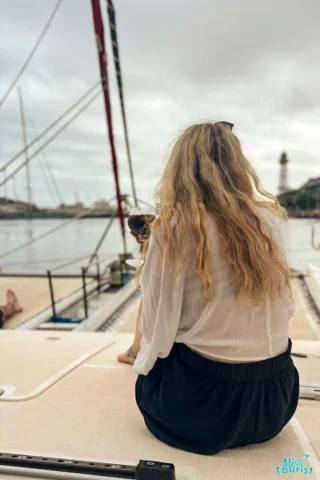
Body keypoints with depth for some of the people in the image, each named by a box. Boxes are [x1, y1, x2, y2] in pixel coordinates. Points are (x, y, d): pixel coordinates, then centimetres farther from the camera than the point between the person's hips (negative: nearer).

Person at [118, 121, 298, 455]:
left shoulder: (172, 228, -19)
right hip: (276, 398, 5)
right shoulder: (271, 219, -4)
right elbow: (284, 310, 6)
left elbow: (157, 325, -16)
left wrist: (143, 358, 8)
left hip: (201, 405, -4)